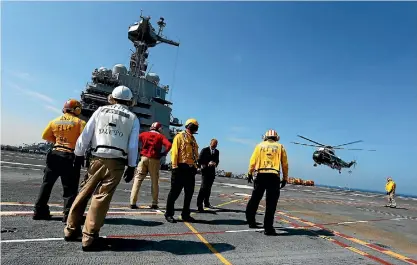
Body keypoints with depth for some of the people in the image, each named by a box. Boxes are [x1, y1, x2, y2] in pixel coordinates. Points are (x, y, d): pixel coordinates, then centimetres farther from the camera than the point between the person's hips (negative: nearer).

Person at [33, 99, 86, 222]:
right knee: (70, 188, 1)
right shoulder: (79, 122, -7)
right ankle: (68, 214, -2)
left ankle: (39, 211, 24)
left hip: (55, 154, 5)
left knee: (47, 183, 18)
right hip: (70, 157, -5)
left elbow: (45, 136, 18)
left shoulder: (54, 121, 8)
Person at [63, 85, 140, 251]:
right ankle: (89, 238, 6)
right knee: (101, 198, 2)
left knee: (84, 193, 16)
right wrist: (131, 167, 7)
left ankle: (71, 230, 28)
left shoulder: (101, 110, 9)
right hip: (117, 162, -1)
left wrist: (78, 155, 13)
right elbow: (133, 146, 0)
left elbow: (85, 135, 5)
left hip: (97, 159, 2)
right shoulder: (133, 118, 6)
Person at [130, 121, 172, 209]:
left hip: (144, 158, 1)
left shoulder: (144, 134, 11)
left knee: (138, 179, 5)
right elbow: (169, 145, -12)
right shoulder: (160, 136, 4)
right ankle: (154, 203, 11)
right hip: (154, 160, -1)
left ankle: (133, 203, 0)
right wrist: (164, 153, 0)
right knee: (154, 181, 9)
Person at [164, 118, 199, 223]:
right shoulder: (180, 136, -3)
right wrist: (174, 166, -18)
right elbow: (174, 151, -11)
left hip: (190, 169, 8)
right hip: (181, 167, -7)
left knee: (189, 192, 11)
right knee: (175, 191, -1)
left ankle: (185, 214, 23)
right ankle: (169, 214, 11)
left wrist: (195, 166, 13)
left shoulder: (193, 139, 19)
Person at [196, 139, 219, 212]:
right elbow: (199, 160, -5)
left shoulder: (217, 152, 11)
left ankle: (206, 203, 22)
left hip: (212, 171, 5)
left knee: (209, 187, 11)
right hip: (205, 170, -5)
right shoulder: (204, 150, -3)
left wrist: (215, 163, -7)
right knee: (204, 186, -13)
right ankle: (199, 204, -10)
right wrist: (207, 164, -15)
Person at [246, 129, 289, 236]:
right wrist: (285, 178, 14)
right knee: (271, 204, 2)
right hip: (274, 176, -1)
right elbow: (285, 164, 6)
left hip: (261, 175, 1)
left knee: (255, 198, 16)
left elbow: (253, 161, 5)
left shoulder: (260, 145, 10)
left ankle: (250, 220, 27)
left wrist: (250, 173, 16)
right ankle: (268, 228, 2)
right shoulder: (280, 147, 9)